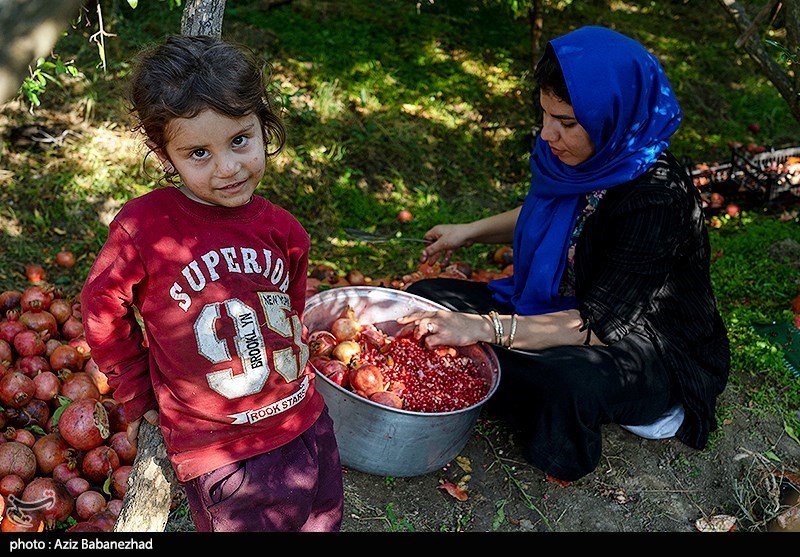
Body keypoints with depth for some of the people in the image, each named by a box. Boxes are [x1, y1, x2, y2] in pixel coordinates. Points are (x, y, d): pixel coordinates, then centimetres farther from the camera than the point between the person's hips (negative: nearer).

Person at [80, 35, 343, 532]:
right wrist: (139, 399, 5)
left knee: (324, 524, 23)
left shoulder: (282, 230, -5)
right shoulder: (142, 228, -18)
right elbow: (102, 313, -2)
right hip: (217, 455, -5)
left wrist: (292, 380, 12)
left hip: (307, 429, 5)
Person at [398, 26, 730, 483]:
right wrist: (471, 232, 4)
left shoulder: (660, 200, -29)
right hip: (559, 308, 8)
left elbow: (599, 324, -29)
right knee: (425, 300, -2)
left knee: (569, 380, -43)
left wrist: (487, 328, -36)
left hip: (651, 355, -7)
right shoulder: (587, 157, -8)